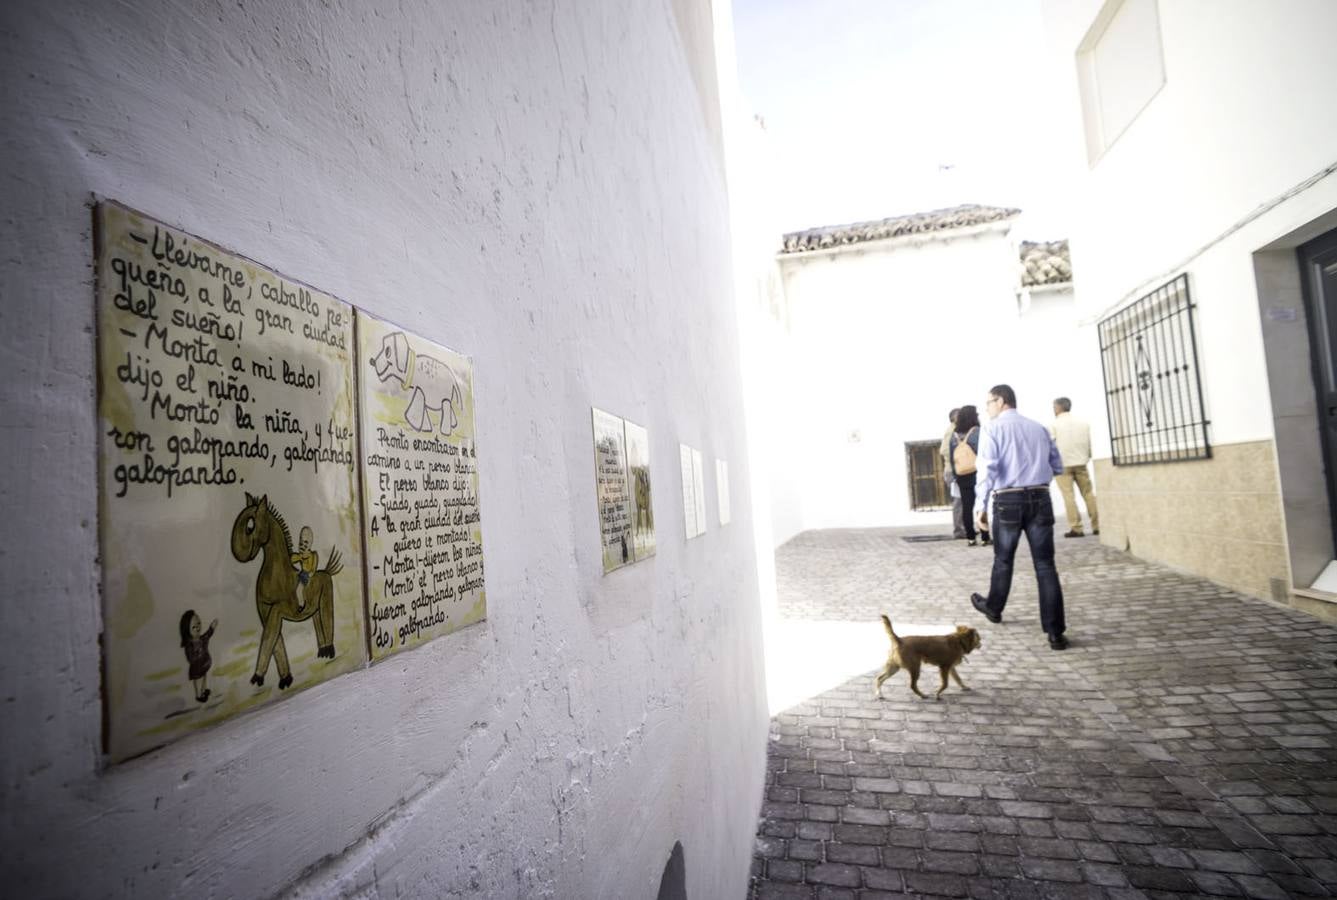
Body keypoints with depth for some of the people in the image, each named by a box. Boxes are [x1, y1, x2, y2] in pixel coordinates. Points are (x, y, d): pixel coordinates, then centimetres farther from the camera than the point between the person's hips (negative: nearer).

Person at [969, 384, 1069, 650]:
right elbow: (1057, 466, 17)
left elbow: (988, 468, -13)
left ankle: (994, 608, 36)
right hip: (1040, 499, 3)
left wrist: (980, 505, -10)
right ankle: (1055, 633, 2)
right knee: (1045, 565, 3)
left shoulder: (993, 429, -3)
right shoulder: (1039, 428, 12)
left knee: (1003, 560, 16)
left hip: (1008, 500, -3)